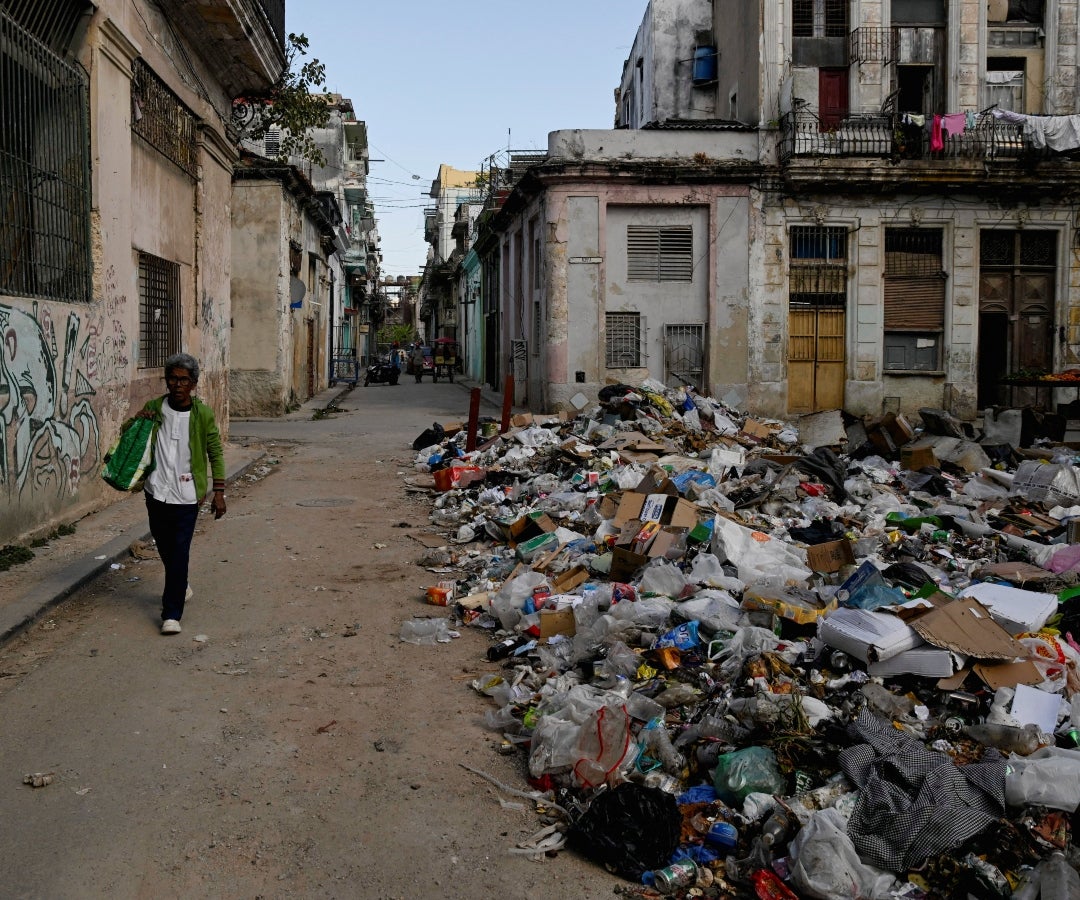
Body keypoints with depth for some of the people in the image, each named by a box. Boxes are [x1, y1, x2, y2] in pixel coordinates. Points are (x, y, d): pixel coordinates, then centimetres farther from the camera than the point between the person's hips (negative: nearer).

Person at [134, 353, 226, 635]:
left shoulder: (203, 415, -6)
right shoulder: (154, 408, 1)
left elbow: (215, 453, 0)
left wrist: (219, 492, -3)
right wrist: (137, 420, -8)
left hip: (186, 495, -4)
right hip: (157, 492, 4)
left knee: (180, 552, -7)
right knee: (164, 547, 18)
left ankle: (172, 613, -4)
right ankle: (180, 587, 45)